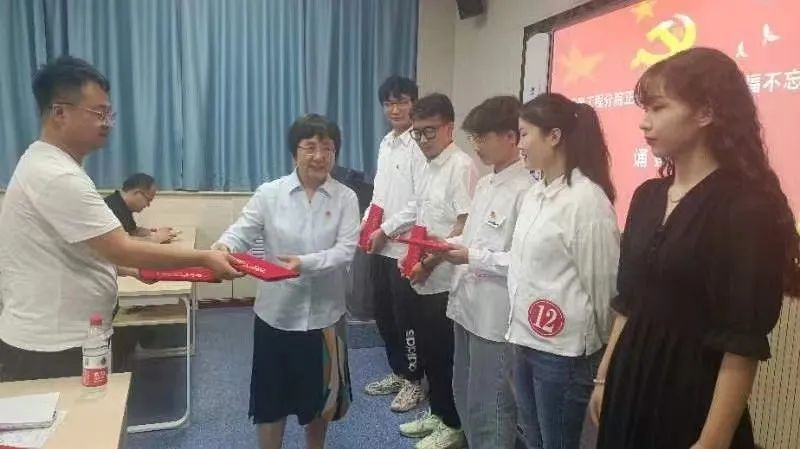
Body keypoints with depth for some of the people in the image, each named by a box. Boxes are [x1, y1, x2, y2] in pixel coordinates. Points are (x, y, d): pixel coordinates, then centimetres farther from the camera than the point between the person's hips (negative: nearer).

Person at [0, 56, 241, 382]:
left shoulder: (47, 164, 9)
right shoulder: (57, 177, -25)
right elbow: (122, 250, -27)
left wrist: (132, 269, 9)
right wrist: (204, 258, -20)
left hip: (60, 339, 10)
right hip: (51, 348, -10)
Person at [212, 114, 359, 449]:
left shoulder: (346, 198, -3)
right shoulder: (269, 193, -3)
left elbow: (345, 251, -12)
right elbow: (242, 232, -8)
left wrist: (306, 264, -28)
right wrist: (224, 246, -30)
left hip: (324, 312, 1)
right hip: (276, 312, 0)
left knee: (319, 396, 18)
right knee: (271, 396, 12)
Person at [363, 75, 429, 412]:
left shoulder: (419, 145, -13)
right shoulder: (385, 144, 13)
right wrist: (366, 223, 8)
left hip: (404, 246, -8)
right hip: (380, 246, 8)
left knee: (406, 316, 2)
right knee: (383, 313, 16)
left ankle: (414, 381, 19)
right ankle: (397, 372, 32)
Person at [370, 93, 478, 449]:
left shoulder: (461, 166, -15)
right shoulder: (429, 165, 12)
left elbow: (465, 227, -21)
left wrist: (429, 262, -21)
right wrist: (385, 231, 26)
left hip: (445, 279, -8)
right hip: (422, 277, 8)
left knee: (445, 356, 5)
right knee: (426, 351, 18)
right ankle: (437, 413, 35)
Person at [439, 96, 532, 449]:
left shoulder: (525, 190, -18)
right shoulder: (484, 184, 11)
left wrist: (472, 257, -20)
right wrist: (450, 245, 2)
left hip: (495, 316, -9)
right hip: (466, 306, 9)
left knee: (489, 411, 8)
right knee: (464, 397, 24)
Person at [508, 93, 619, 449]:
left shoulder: (587, 199, -17)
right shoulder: (534, 194, 8)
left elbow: (601, 282, -12)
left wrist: (594, 346, -4)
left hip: (563, 350, -8)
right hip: (526, 342, 8)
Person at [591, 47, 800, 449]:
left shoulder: (748, 208, -15)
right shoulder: (648, 196, 5)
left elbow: (743, 343, -17)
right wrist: (605, 377, 11)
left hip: (692, 397, -6)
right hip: (629, 387, 6)